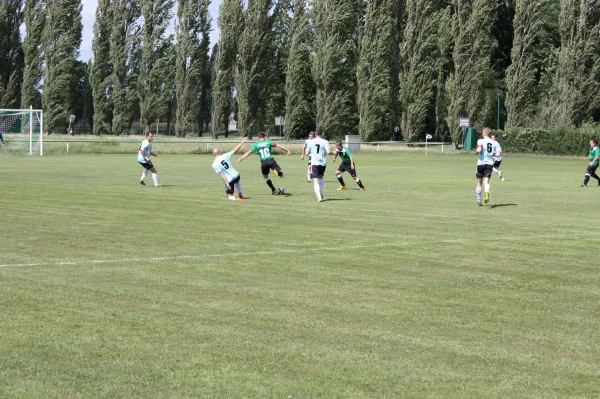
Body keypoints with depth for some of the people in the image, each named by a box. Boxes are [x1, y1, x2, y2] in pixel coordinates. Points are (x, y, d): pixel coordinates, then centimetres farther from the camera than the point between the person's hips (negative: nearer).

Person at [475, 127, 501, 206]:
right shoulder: (495, 143, 5)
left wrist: (476, 151, 2)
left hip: (481, 163, -2)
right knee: (486, 181, -5)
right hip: (490, 163, 2)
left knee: (479, 182, 12)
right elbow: (498, 153, -2)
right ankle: (487, 193, -38)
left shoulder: (480, 141, -6)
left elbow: (479, 150, -21)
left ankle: (479, 200, 19)